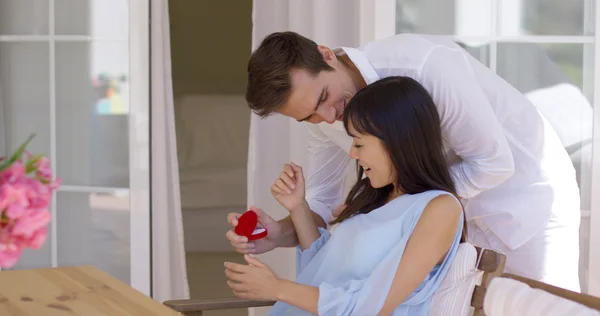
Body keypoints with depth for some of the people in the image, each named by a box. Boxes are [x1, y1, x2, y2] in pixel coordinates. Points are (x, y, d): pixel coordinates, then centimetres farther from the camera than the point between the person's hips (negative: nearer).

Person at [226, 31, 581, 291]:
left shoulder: (428, 65, -34)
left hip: (524, 186, -5)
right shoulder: (322, 116, -12)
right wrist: (279, 233, -24)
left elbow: (493, 163, -26)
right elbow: (323, 204, -3)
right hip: (456, 207, 6)